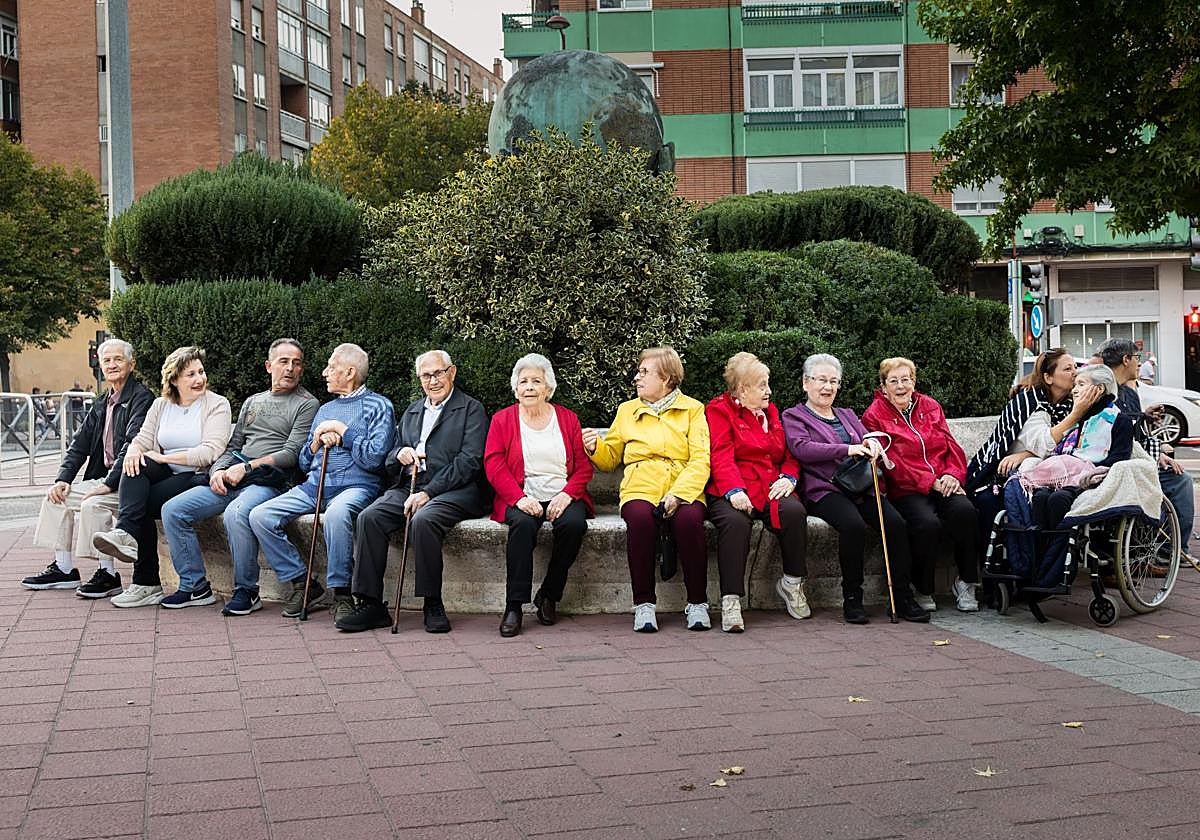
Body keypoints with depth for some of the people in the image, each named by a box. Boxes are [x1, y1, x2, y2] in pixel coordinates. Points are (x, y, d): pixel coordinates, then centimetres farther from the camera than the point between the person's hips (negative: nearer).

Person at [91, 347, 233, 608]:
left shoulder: (217, 405, -2)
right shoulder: (161, 405, 17)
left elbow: (210, 452, -14)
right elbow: (143, 439, 9)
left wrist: (163, 458, -14)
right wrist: (134, 452, -17)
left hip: (199, 478, -5)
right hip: (167, 475, 5)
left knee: (144, 505, -25)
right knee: (135, 466, -26)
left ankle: (146, 583, -22)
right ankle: (126, 533, -38)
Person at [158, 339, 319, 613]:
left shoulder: (307, 404, 4)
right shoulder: (252, 402, 25)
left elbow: (292, 454, -7)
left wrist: (247, 467, -12)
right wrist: (219, 470, 1)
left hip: (271, 482, -7)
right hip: (231, 480, 7)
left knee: (236, 514, -38)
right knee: (173, 510, -8)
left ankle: (246, 591, -20)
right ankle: (195, 586, 0)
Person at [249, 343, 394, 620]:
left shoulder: (377, 405, 3)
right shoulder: (325, 409, 25)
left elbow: (374, 457, -11)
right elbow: (304, 463, 23)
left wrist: (342, 431, -4)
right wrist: (317, 442, 3)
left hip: (355, 486, -7)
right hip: (314, 485, 7)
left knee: (335, 514, -40)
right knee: (260, 516, -13)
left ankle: (341, 593, -25)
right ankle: (303, 584, -5)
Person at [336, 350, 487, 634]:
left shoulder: (471, 409, 6)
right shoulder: (411, 411, 25)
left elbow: (469, 461, -7)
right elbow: (390, 462, 25)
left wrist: (428, 492, -16)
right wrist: (399, 454, -2)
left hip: (452, 491, -5)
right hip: (408, 488, 5)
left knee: (422, 520, -36)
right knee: (369, 518, -22)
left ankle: (433, 605, -22)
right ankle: (370, 604, -20)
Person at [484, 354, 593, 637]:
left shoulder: (568, 419, 15)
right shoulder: (502, 420, 12)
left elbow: (584, 465, 8)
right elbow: (494, 465, 0)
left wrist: (568, 494, -12)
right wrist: (519, 498, -17)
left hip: (561, 498, 1)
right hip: (522, 499, -1)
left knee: (574, 523, -31)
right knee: (523, 524, -35)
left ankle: (549, 595, -13)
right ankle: (514, 606, -32)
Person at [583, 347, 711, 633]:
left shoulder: (692, 409, 11)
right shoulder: (627, 410, 20)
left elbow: (700, 460, -1)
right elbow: (611, 459, 24)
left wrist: (678, 494, -16)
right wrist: (595, 448, 1)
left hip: (683, 491, -1)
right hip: (640, 489, 2)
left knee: (689, 520, -34)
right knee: (639, 518, -33)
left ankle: (697, 603, -19)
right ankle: (644, 604, -24)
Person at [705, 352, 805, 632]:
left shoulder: (770, 412, 24)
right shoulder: (719, 410, 5)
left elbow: (789, 454, 22)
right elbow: (721, 456, -8)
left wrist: (788, 477, -1)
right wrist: (734, 490, -24)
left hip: (771, 489, 5)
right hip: (733, 492, -4)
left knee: (795, 511, -27)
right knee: (735, 521, -36)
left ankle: (792, 583, -8)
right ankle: (730, 601, -33)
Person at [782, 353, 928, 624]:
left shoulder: (847, 415, 29)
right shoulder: (793, 417, 11)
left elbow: (868, 440, 18)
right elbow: (802, 448, -8)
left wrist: (872, 443, -9)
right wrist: (847, 450, -17)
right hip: (825, 489, -5)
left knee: (896, 523, -23)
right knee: (854, 525, -34)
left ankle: (902, 598, -18)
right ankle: (852, 599, -20)